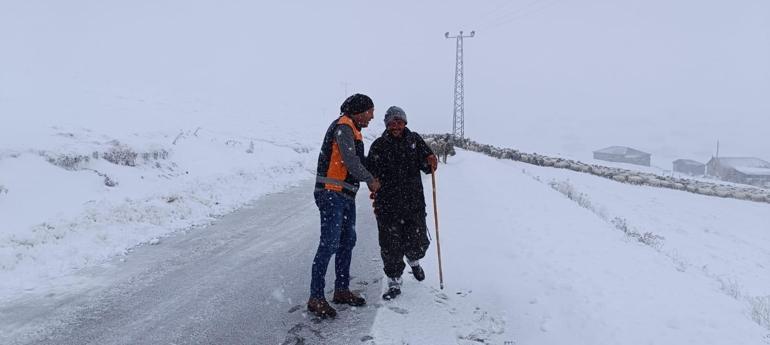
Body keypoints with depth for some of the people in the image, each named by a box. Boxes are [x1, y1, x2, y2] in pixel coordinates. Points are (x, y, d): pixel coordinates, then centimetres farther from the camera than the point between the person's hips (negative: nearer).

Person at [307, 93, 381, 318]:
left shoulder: (352, 130, 20)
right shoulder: (343, 127, -12)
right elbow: (351, 161, -20)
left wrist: (370, 181, 12)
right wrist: (370, 180, -8)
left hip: (346, 195, 11)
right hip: (332, 193, -10)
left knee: (347, 242, 14)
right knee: (329, 244, -11)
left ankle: (341, 290, 24)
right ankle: (316, 298, -6)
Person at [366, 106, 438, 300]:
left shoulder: (414, 140, 6)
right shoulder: (379, 145, 2)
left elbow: (426, 166, 5)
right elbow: (370, 172, 6)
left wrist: (431, 163, -17)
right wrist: (375, 188, -12)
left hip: (414, 203, 1)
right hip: (388, 206, -1)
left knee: (417, 244, 6)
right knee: (391, 247, 1)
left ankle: (414, 261, 41)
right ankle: (394, 283, 18)